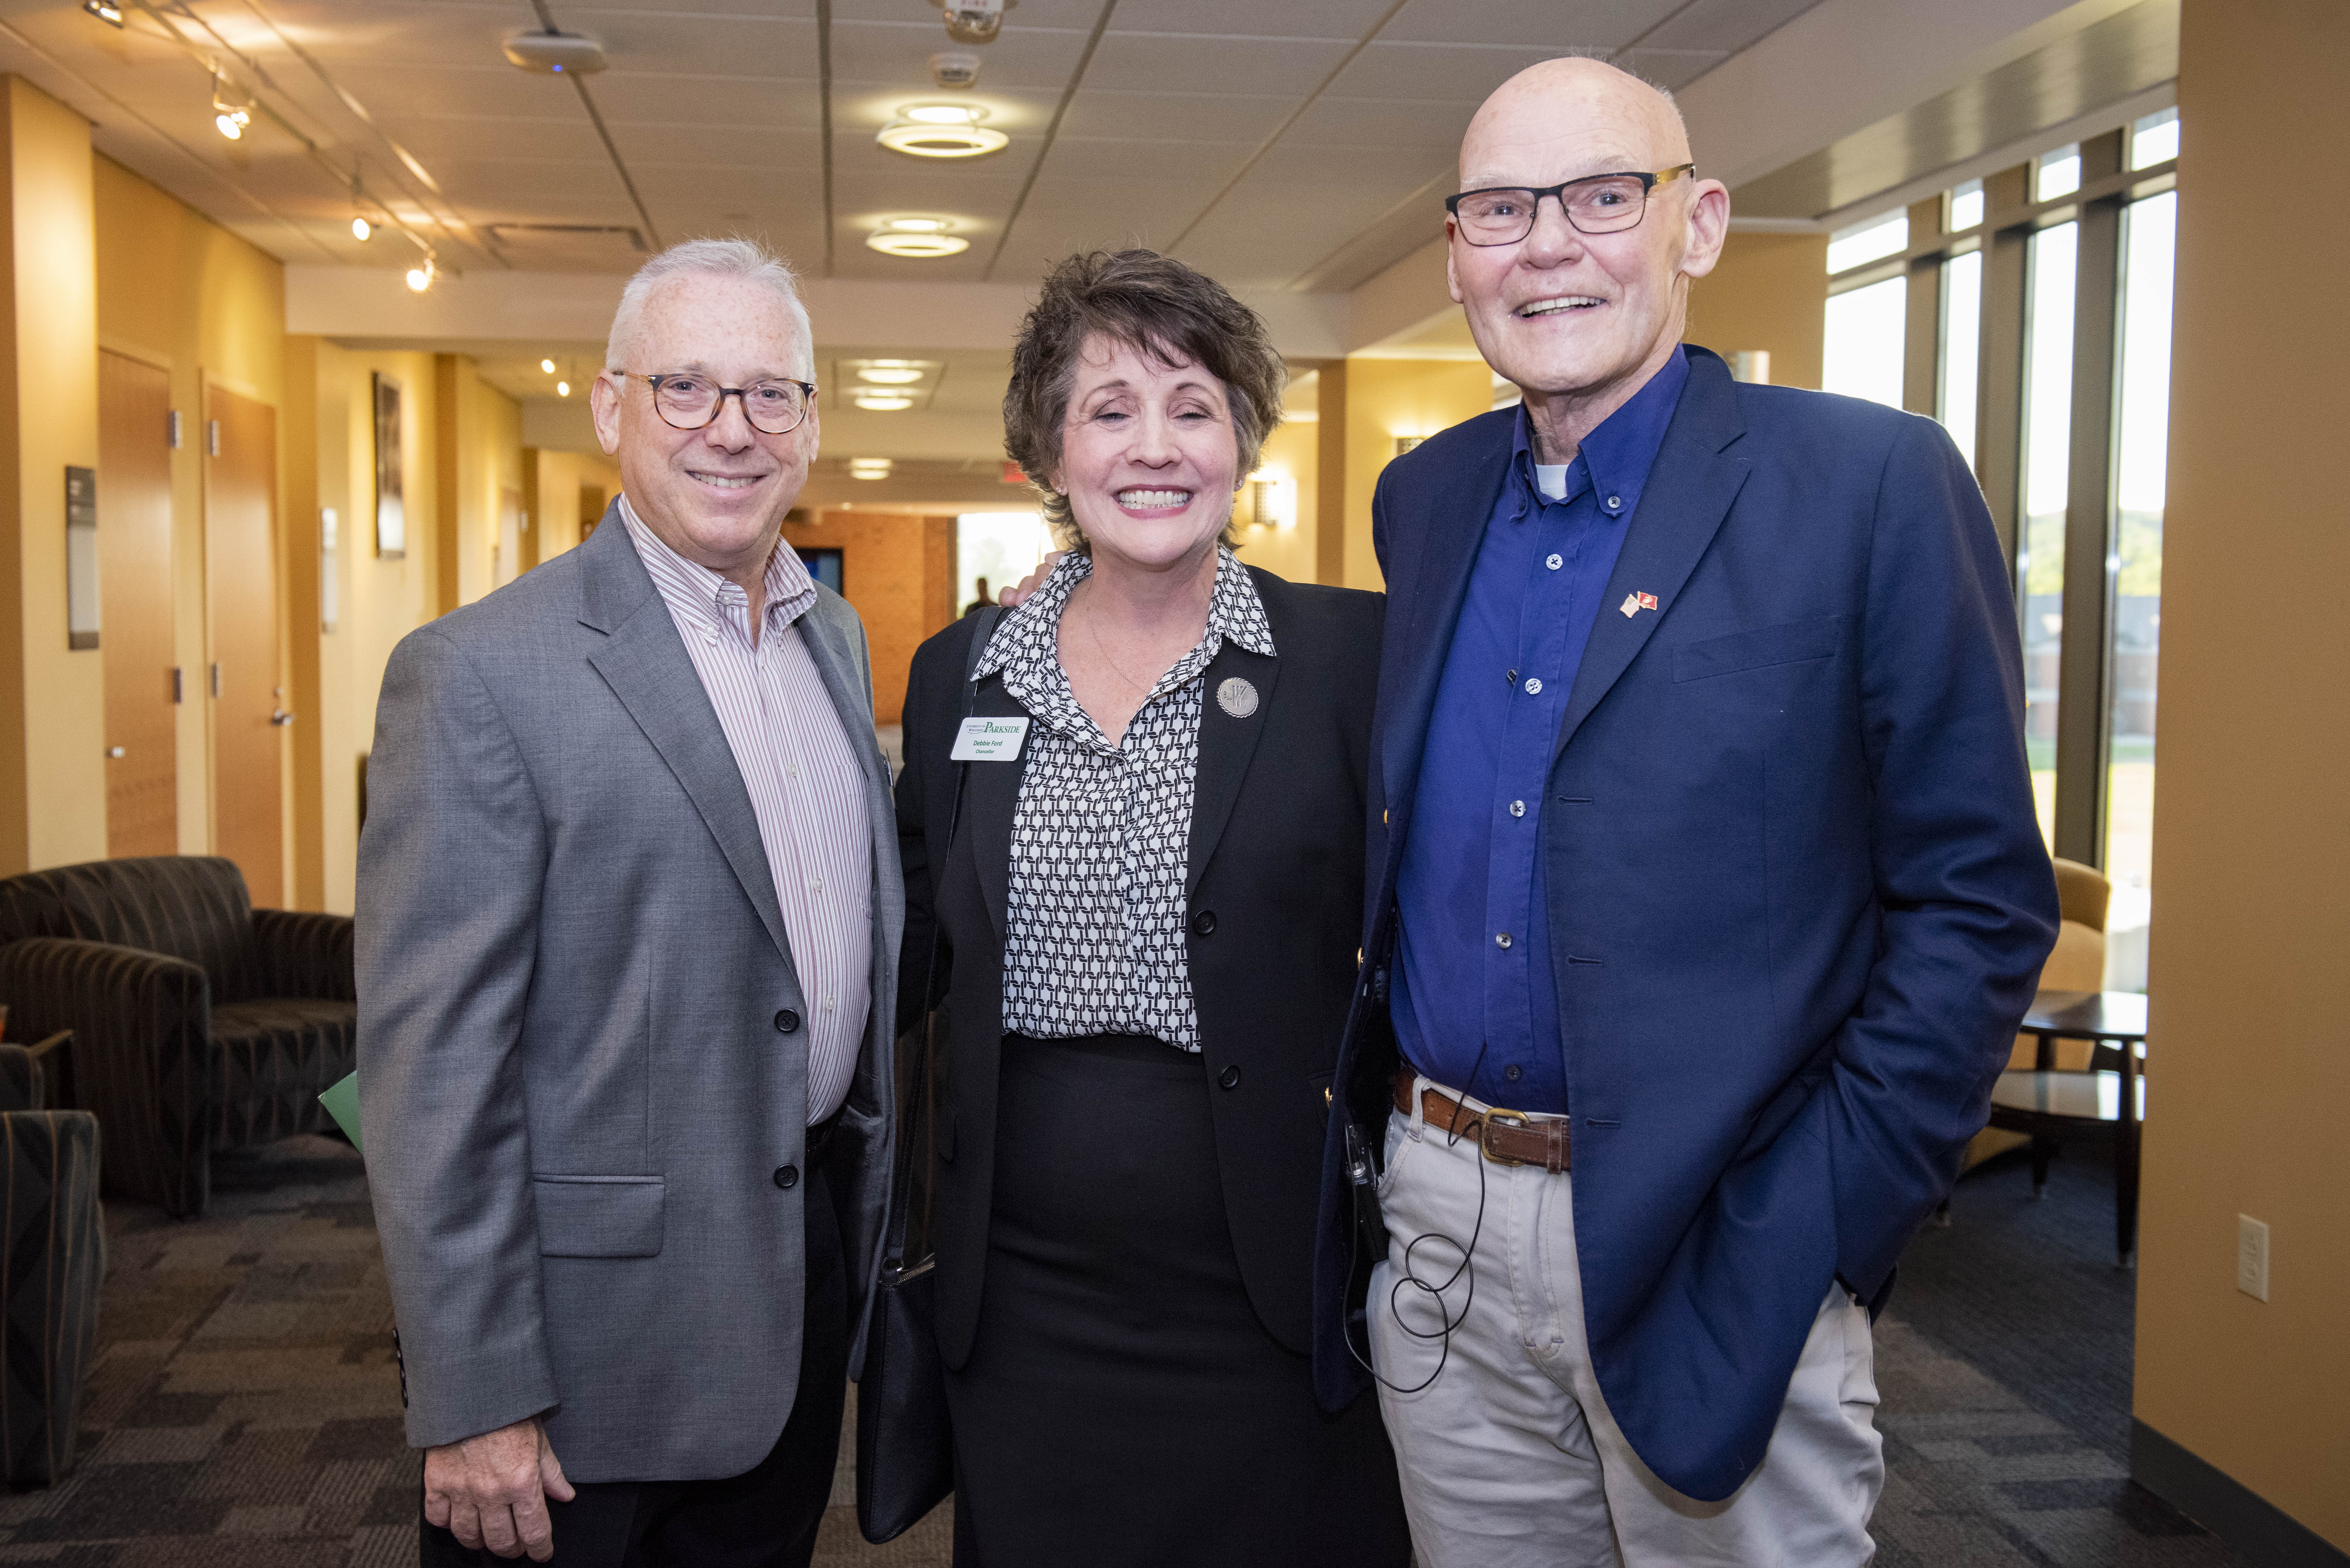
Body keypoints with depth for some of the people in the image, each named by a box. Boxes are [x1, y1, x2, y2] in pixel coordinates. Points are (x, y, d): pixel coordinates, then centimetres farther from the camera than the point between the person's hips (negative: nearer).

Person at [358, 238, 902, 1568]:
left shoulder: (838, 637, 7)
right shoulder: (481, 673, -16)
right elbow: (434, 1067, -17)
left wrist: (870, 1220, 14)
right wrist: (474, 1404, -17)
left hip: (811, 1285, 7)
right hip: (601, 1330, -6)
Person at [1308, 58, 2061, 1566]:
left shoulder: (1874, 482, -8)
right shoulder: (1422, 500, 8)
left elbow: (1977, 903, -9)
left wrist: (1815, 1240, -14)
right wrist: (1386, 1130, 8)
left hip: (1703, 1260, -4)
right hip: (1434, 1231, 5)